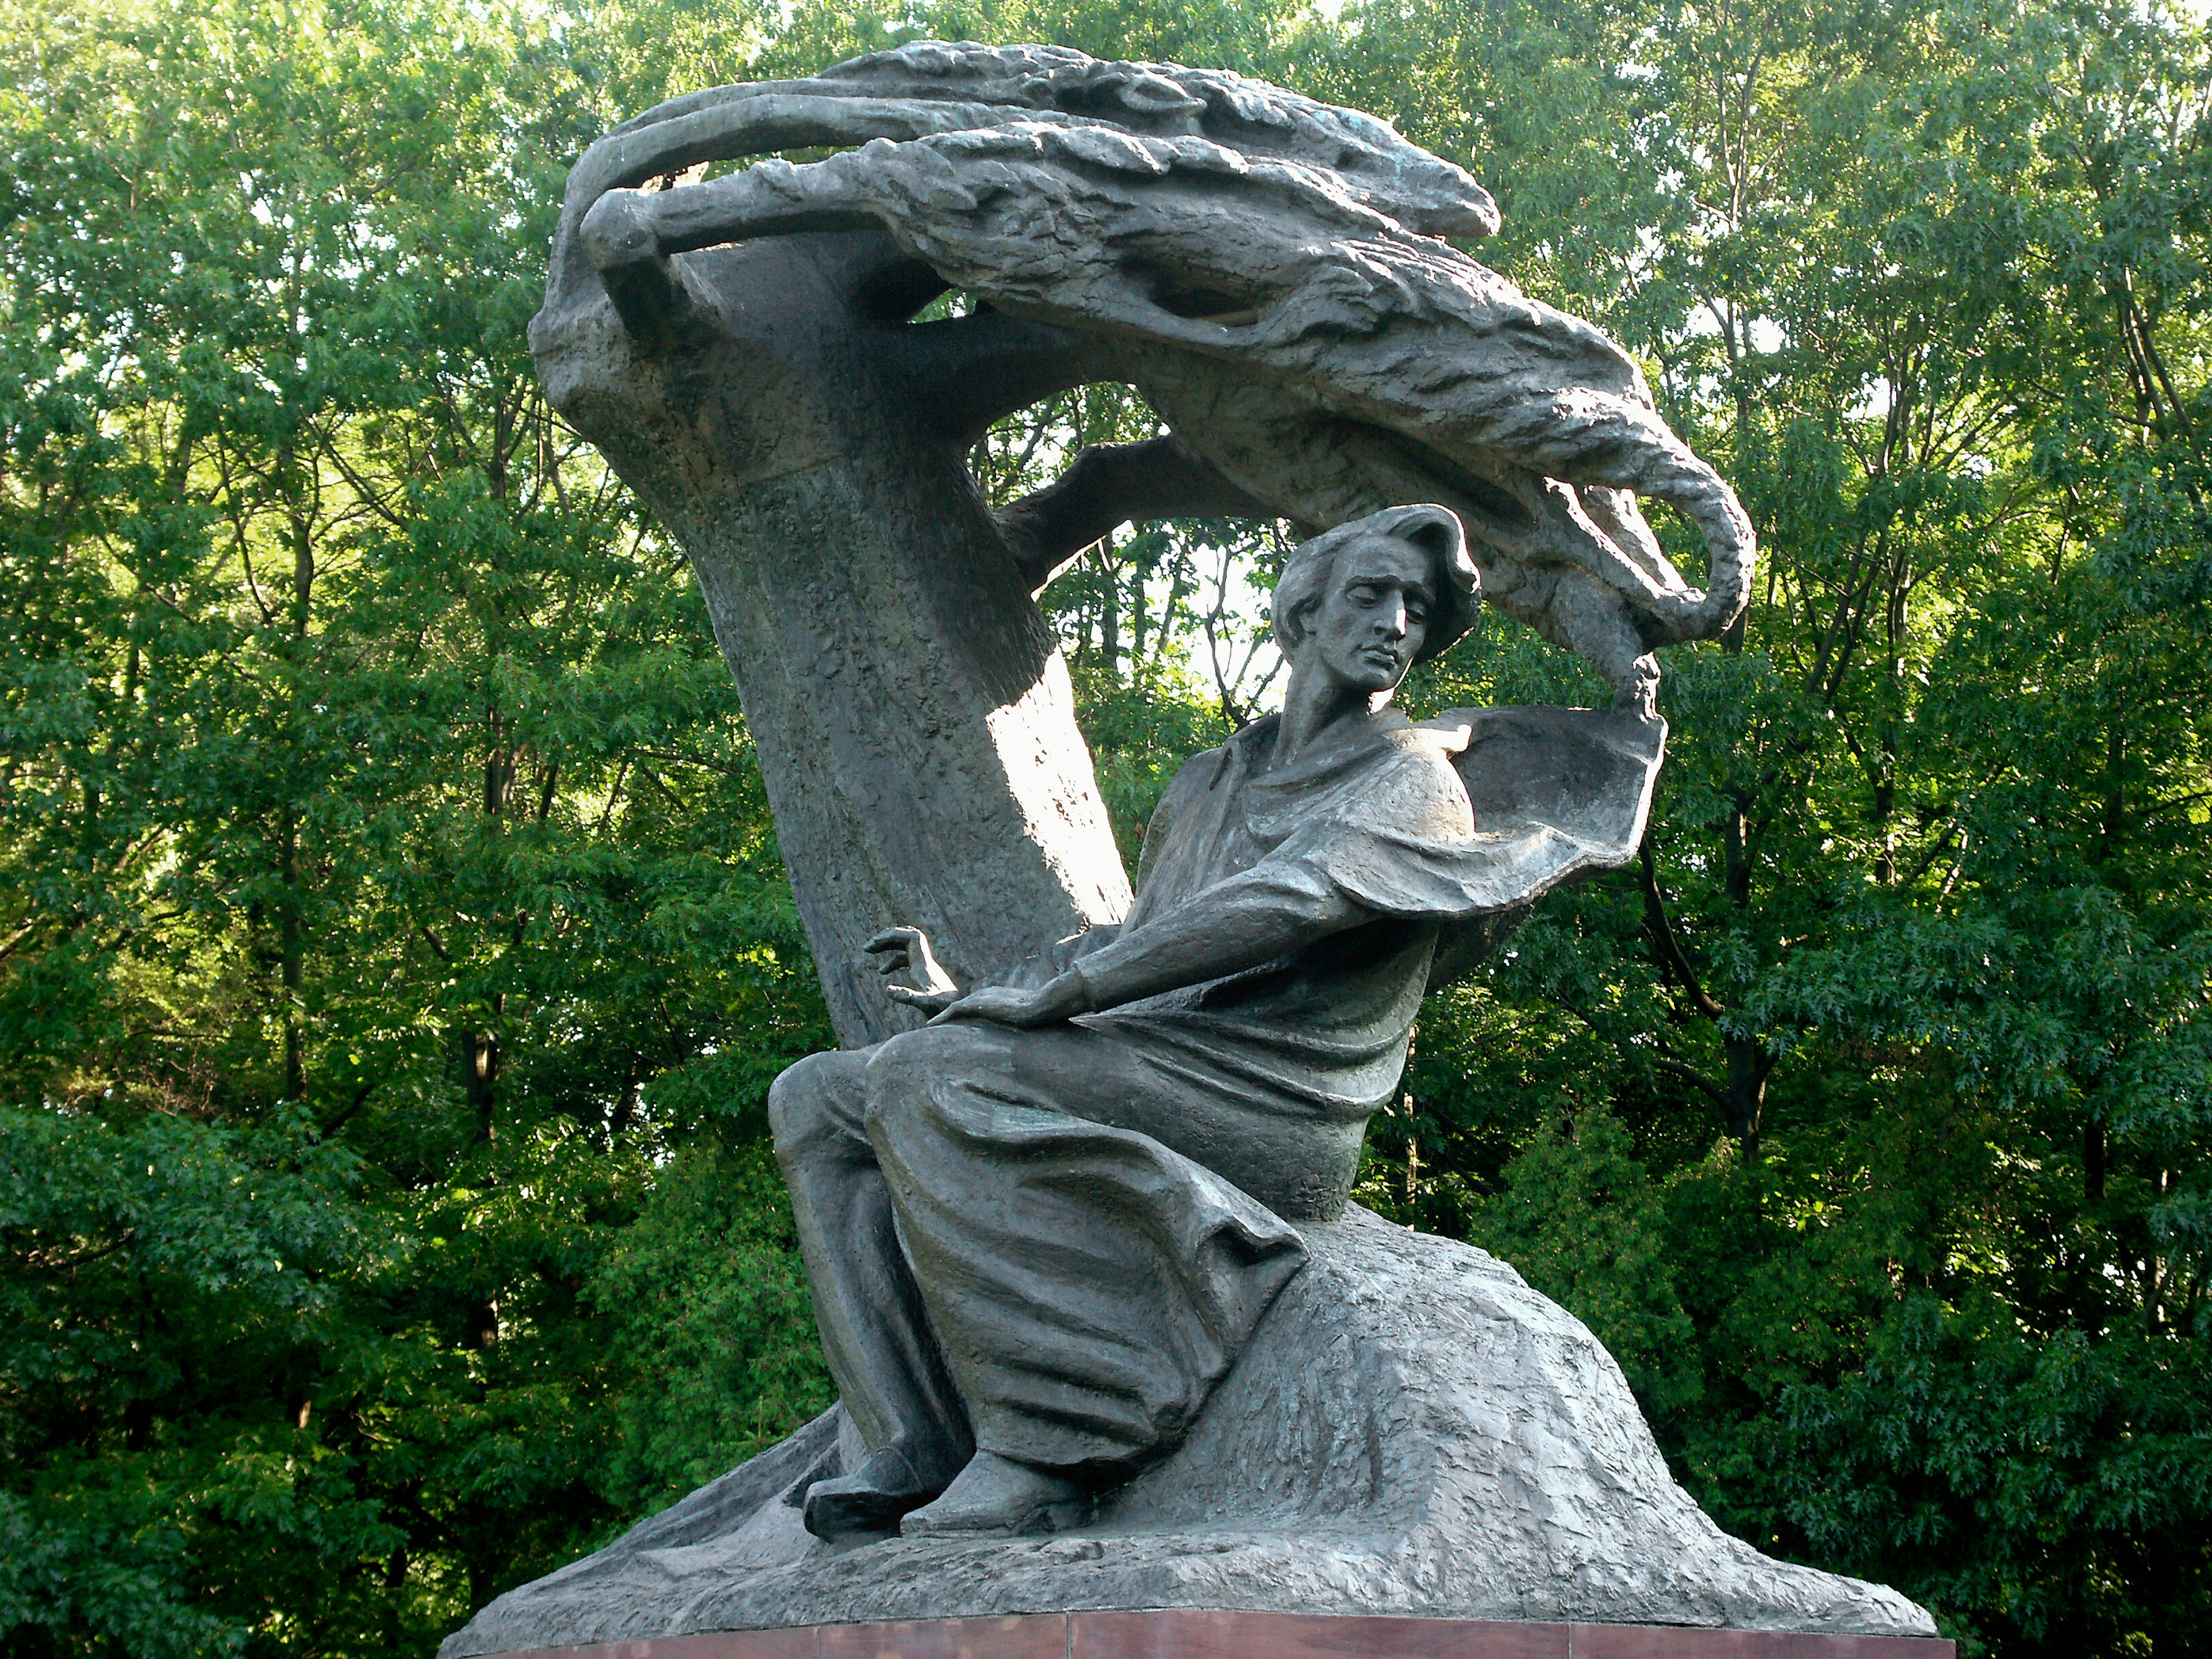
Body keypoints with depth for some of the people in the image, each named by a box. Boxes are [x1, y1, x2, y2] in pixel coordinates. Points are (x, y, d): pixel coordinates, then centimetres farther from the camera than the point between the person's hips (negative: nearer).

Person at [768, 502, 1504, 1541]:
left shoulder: (1410, 776, 2)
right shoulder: (1210, 782, 26)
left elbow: (1287, 905, -16)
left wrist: (1059, 988, -20)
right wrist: (964, 995, 13)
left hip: (1264, 1102, -8)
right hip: (1142, 1068, 8)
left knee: (929, 1076, -27)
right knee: (818, 1098, -2)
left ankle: (1040, 1452, -31)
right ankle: (921, 1442, -17)